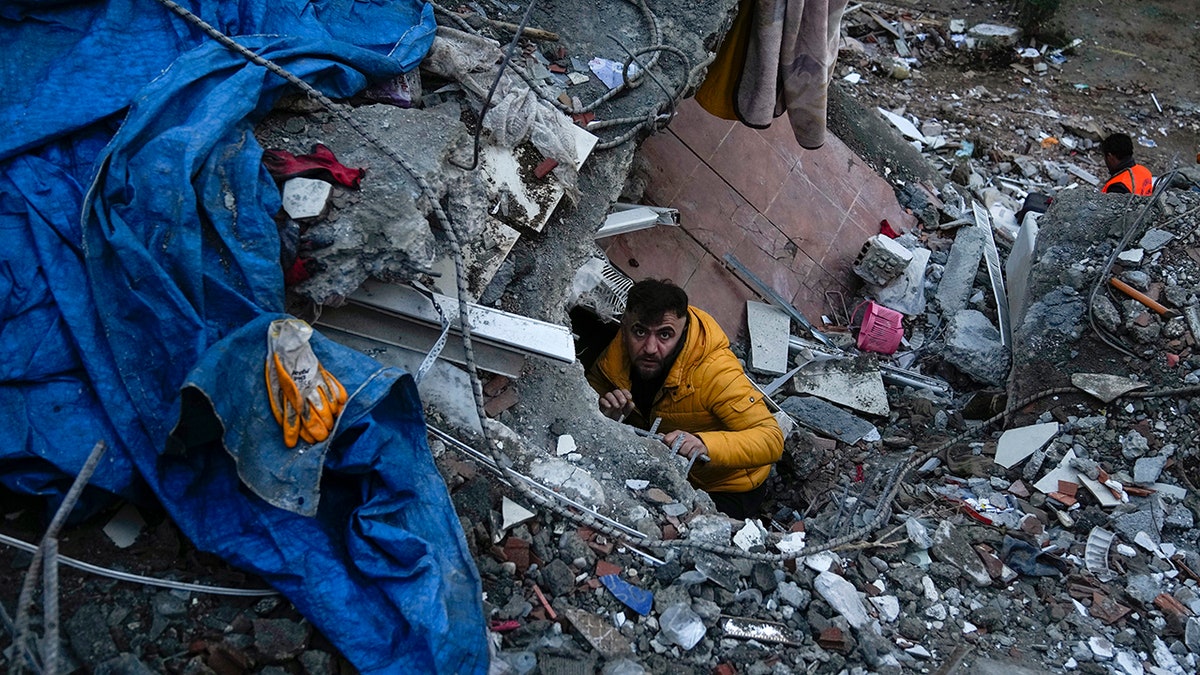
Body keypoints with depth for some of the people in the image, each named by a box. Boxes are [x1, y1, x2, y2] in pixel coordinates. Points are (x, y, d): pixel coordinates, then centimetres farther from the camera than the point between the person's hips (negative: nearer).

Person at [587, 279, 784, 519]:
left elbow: (772, 439, -36)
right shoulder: (620, 348, -18)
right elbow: (592, 386, 0)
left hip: (726, 491, -5)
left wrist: (704, 445, -54)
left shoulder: (715, 372, -34)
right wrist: (603, 411, -25)